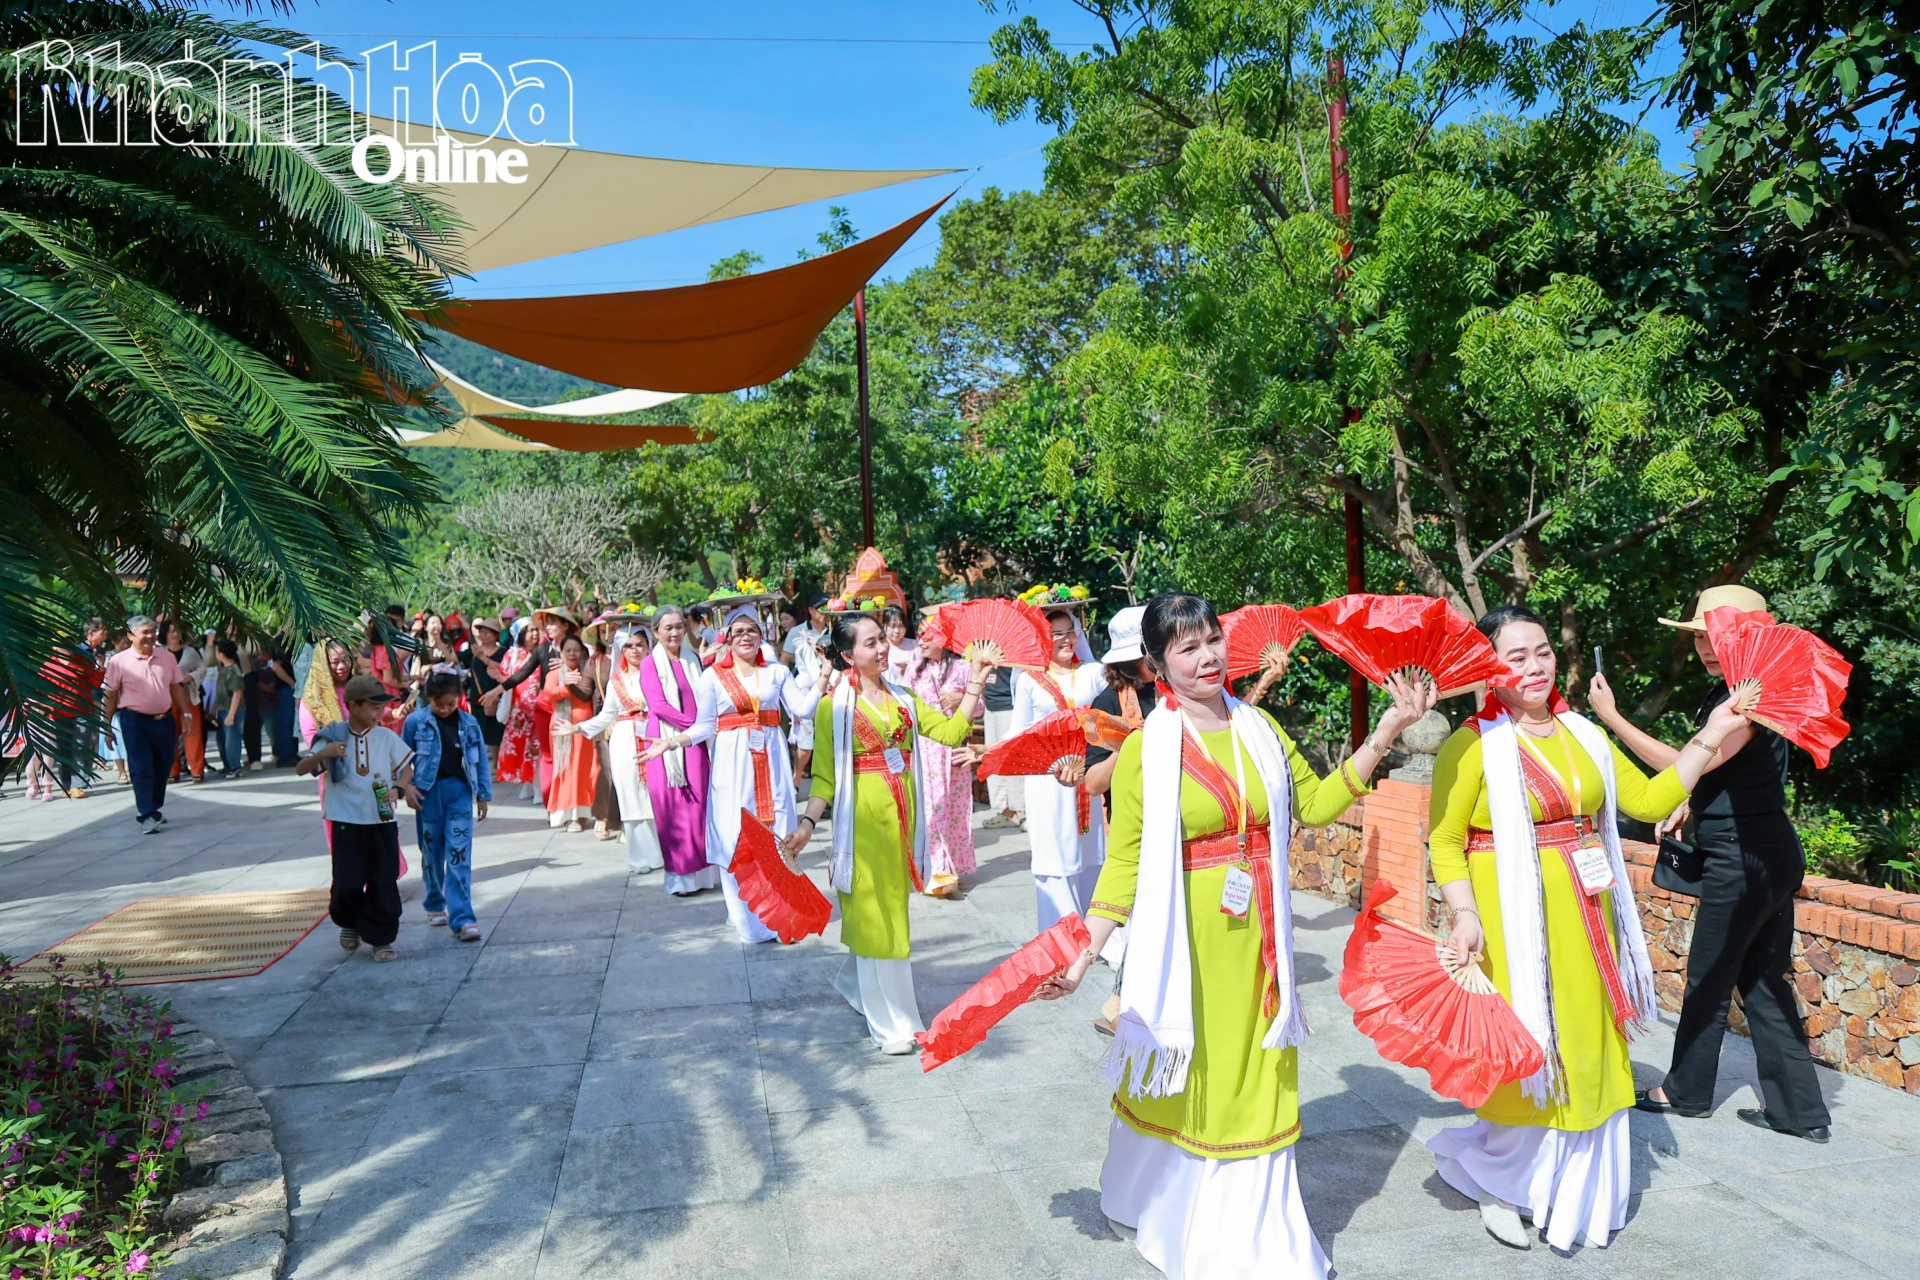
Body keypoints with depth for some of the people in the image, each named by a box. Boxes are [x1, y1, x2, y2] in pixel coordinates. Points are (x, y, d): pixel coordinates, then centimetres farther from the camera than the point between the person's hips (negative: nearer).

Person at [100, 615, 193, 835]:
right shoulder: (119, 661, -6)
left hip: (164, 719, 4)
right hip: (134, 721, -4)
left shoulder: (167, 657, 5)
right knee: (141, 770, -4)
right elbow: (111, 696, -2)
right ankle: (147, 816, -2)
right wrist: (107, 727, -1)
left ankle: (153, 808, 31)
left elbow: (176, 687, 11)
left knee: (163, 767, 14)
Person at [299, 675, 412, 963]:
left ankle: (381, 937, 17)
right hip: (346, 822, -1)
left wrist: (399, 789, -12)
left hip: (382, 821, 1)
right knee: (347, 883, 0)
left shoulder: (387, 737, 0)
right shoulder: (334, 736, -3)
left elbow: (407, 769, 9)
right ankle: (349, 923, 30)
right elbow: (300, 769, -6)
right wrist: (324, 753, -25)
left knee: (384, 882, 3)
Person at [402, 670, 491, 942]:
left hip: (460, 792, 0)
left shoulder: (469, 723, 1)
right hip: (428, 792, 0)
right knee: (431, 853, 13)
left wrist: (483, 795, 9)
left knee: (459, 856, -6)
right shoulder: (416, 722, -3)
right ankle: (435, 905, 33)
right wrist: (407, 786, -8)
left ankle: (462, 918, -8)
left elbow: (480, 759, 7)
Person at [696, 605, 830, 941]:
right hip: (733, 763, -1)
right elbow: (705, 726, 1)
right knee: (736, 840, -2)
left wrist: (823, 675, -9)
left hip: (771, 762, 1)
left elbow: (803, 710, -2)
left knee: (776, 835, 2)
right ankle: (748, 920, 10)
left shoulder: (777, 672, 8)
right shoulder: (713, 676, 4)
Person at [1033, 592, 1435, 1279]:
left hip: (1257, 938, 4)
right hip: (1184, 940, -4)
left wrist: (1384, 735, 0)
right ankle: (1165, 1209, 39)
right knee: (1181, 1080, 11)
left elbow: (1314, 804, 6)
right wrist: (1082, 953, -12)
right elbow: (1124, 865, -8)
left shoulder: (1259, 728, 3)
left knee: (1254, 1085, 14)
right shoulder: (1145, 751, -10)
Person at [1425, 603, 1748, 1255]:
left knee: (1587, 1054, 14)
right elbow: (1444, 843, -10)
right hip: (1517, 926, -6)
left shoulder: (1582, 735, 10)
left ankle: (1575, 1196, 34)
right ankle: (1493, 1180, 26)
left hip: (1586, 924, 6)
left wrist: (1708, 740, 1)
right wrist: (1465, 916, -20)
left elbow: (1648, 799, 7)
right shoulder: (1472, 745, -11)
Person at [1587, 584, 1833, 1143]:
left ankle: (1687, 1091, 21)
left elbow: (1688, 765, -23)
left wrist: (1612, 717, -22)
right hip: (1766, 853, 10)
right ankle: (1799, 1110, 18)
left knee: (1709, 978, 6)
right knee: (1764, 981, 13)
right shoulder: (1731, 691, 12)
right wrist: (1685, 806, 9)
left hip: (1745, 859, -10)